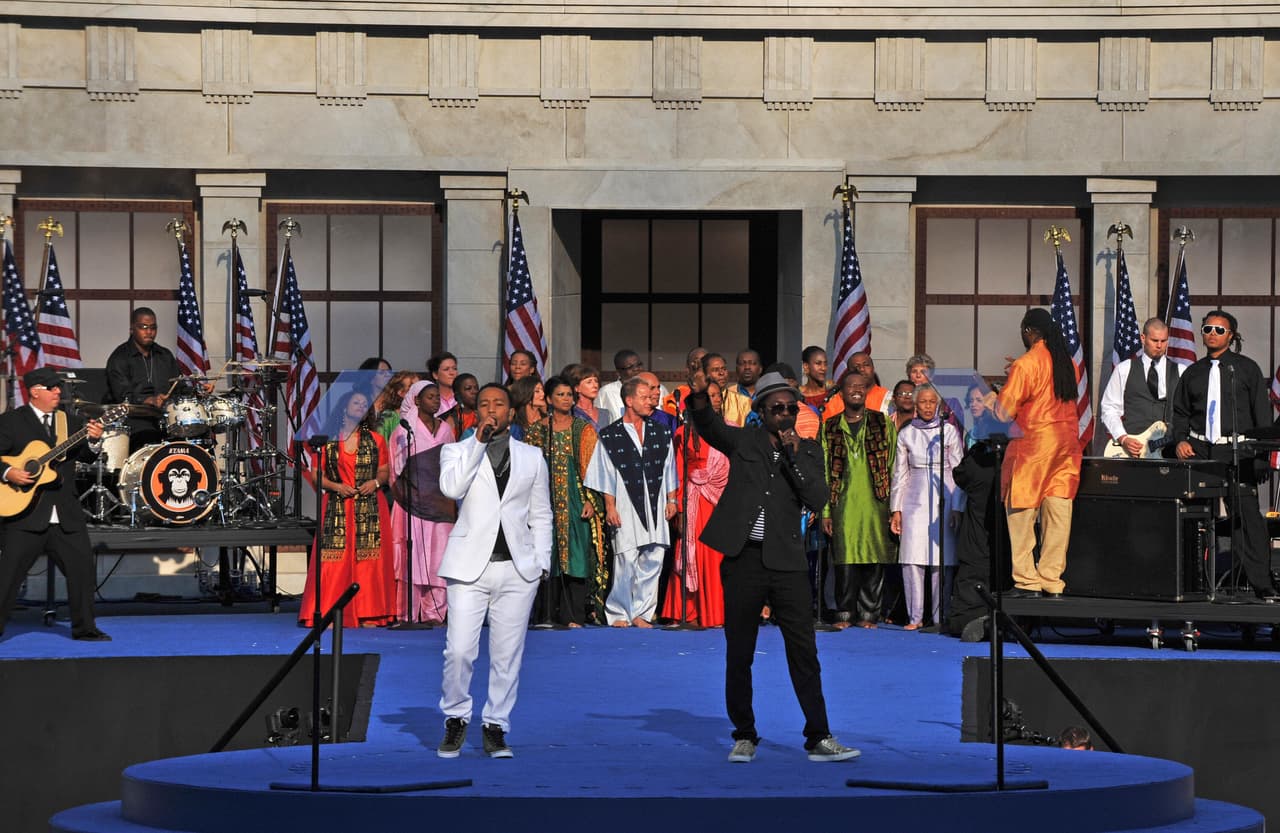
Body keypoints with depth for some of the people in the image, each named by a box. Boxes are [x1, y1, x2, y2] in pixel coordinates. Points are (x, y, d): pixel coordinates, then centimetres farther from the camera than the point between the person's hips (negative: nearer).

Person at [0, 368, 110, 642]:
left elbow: (86, 457, 8)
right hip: (25, 515, -4)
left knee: (82, 569, 3)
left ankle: (84, 627, 13)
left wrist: (94, 441, -11)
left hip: (66, 515, 4)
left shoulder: (69, 422, 13)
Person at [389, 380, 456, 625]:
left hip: (441, 501, 4)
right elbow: (397, 467, 0)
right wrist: (401, 495, -9)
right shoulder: (405, 429, 2)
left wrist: (453, 500, 12)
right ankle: (408, 613, -4)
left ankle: (434, 612, 4)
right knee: (413, 556, -7)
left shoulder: (445, 429, 15)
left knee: (439, 557, 0)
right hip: (414, 501, -4)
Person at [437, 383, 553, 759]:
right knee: (459, 651, -9)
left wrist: (542, 564, 7)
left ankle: (495, 727, 13)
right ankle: (455, 720, 10)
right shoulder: (457, 451, 8)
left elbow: (541, 516, 16)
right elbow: (452, 488, -14)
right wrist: (480, 442, -13)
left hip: (518, 569, 2)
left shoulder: (531, 457, 15)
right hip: (471, 566, -2)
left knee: (507, 655, 3)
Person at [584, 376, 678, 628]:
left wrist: (671, 500, 10)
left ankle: (641, 612, 9)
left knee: (653, 560, 1)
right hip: (626, 507, -4)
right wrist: (610, 507, -5)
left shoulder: (660, 433, 12)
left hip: (655, 507, 4)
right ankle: (618, 613, 5)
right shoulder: (610, 436, 1)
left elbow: (669, 471, 17)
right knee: (626, 561, -6)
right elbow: (606, 476, 0)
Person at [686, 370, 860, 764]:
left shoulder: (808, 451, 9)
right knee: (738, 655, 5)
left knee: (804, 653, -2)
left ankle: (819, 739, 2)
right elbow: (710, 427, -10)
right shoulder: (743, 440, 7)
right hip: (743, 559, -1)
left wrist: (794, 457, -12)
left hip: (787, 564, 1)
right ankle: (744, 737, 16)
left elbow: (818, 500, -2)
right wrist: (699, 400, -31)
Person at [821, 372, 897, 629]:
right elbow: (823, 471, 9)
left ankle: (869, 612, 7)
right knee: (845, 560, -2)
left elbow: (894, 465, 8)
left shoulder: (884, 423, 10)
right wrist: (825, 511, 2)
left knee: (874, 560, -1)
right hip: (843, 504, 0)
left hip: (876, 503, 0)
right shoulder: (829, 427, 11)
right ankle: (844, 613, 6)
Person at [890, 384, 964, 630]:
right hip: (915, 501, 2)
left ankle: (939, 617, -1)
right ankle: (915, 617, -2)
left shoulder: (950, 431, 6)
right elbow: (900, 474, 14)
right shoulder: (906, 434, 11)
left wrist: (957, 508, -4)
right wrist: (896, 509, 8)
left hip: (942, 499, -2)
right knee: (912, 558, -7)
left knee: (941, 559, -6)